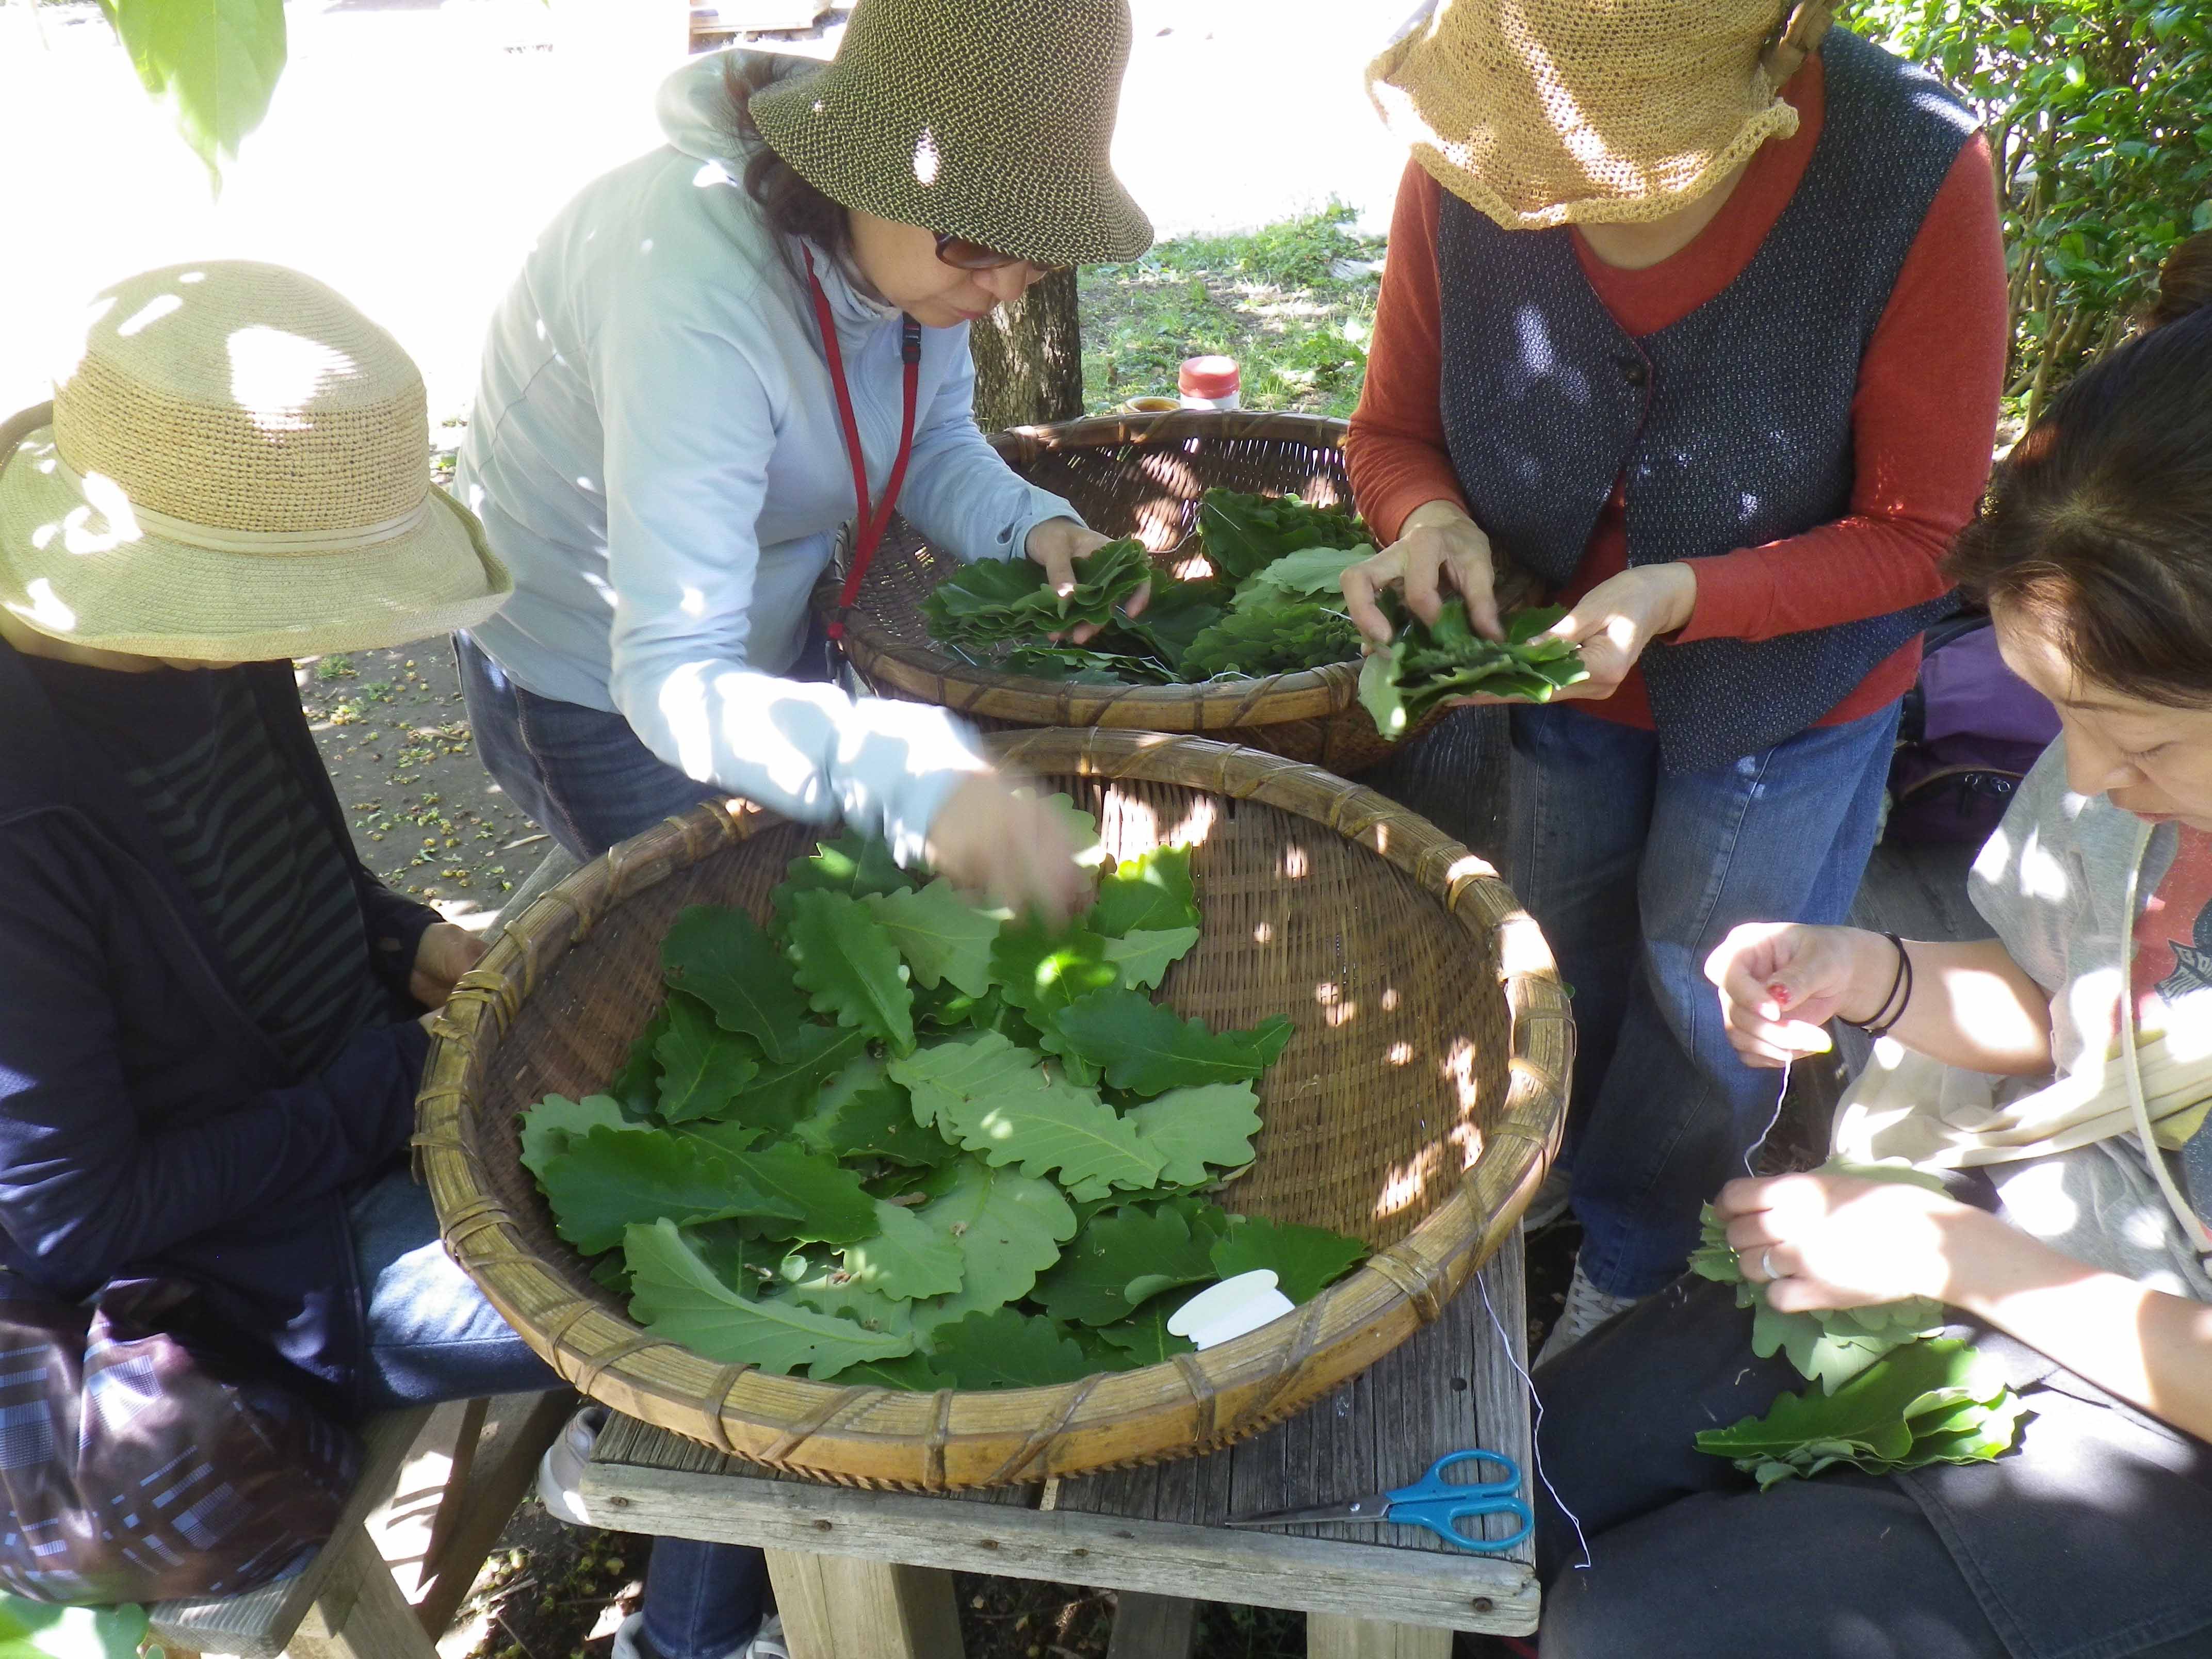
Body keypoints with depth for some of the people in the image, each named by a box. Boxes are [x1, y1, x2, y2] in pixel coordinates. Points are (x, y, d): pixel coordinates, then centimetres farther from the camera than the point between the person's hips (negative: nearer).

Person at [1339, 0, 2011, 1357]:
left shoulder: (1915, 175, -31)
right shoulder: (1463, 168, -24)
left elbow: (1922, 534, -22)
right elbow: (1397, 432, -9)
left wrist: (1679, 596, -36)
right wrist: (1430, 518, -33)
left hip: (1791, 689, -2)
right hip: (1562, 656, 2)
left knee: (1709, 1004, 13)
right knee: (1563, 958, 22)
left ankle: (1628, 1259, 43)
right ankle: (1542, 1190, 52)